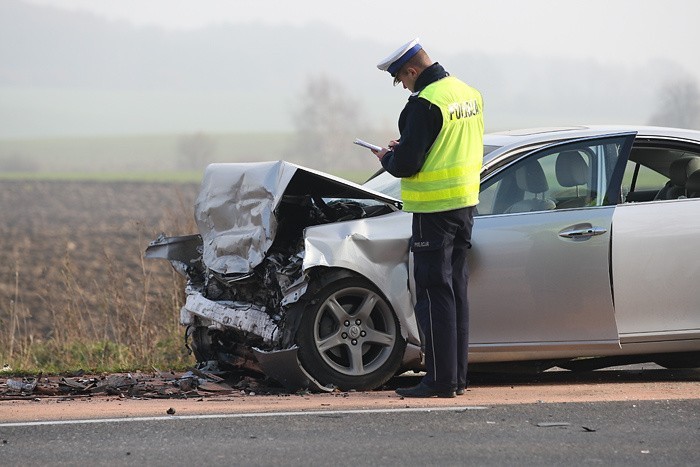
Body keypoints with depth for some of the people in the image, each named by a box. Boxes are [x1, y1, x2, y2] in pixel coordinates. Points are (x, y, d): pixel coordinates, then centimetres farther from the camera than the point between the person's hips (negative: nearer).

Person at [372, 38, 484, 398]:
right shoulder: (469, 94, 10)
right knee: (456, 292, 13)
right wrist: (403, 148, 15)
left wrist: (387, 158, 2)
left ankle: (441, 380, -4)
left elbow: (405, 165, -19)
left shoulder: (425, 104, -18)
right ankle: (457, 378, 16)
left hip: (435, 211, -9)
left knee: (434, 294, -4)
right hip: (466, 204, 9)